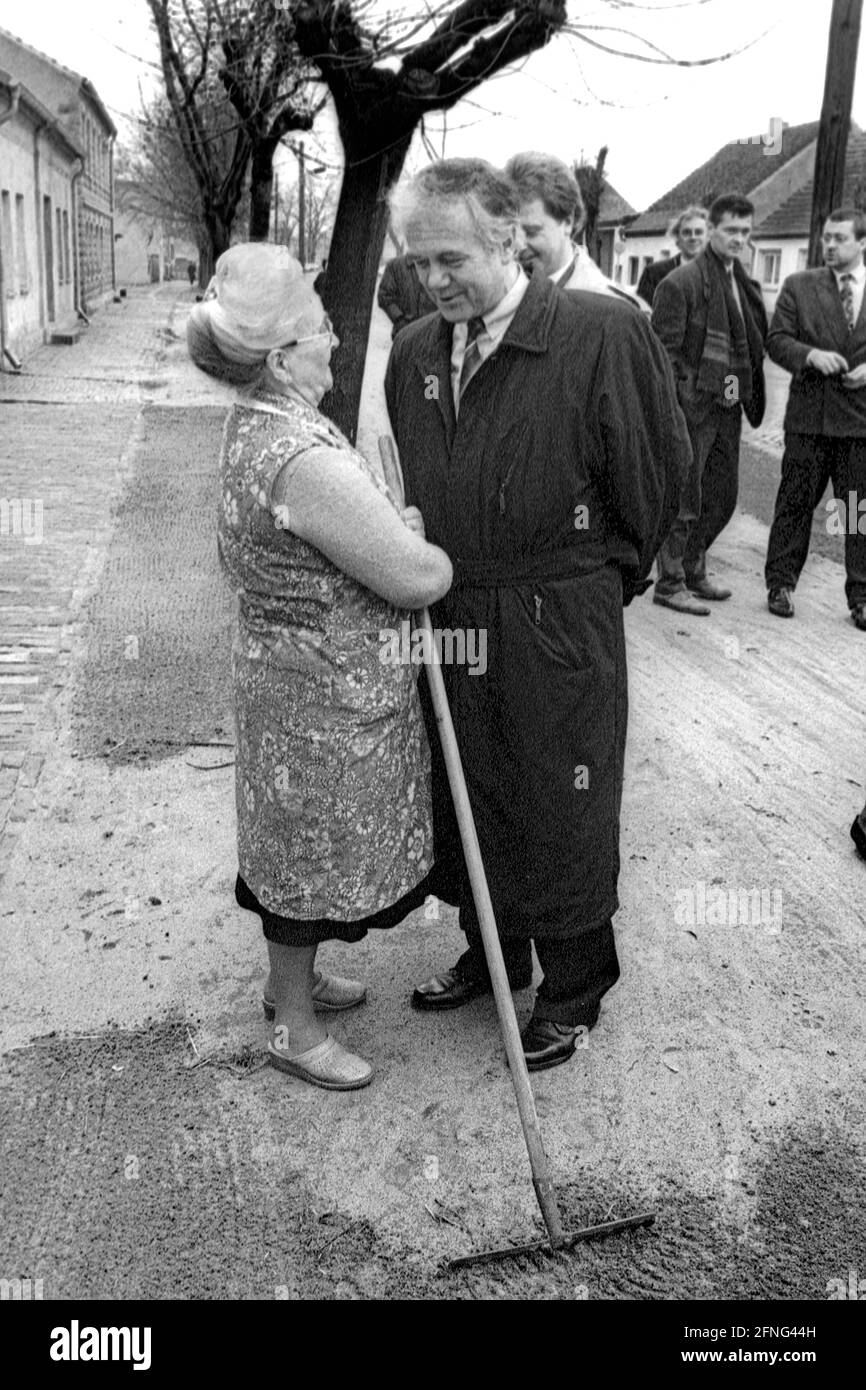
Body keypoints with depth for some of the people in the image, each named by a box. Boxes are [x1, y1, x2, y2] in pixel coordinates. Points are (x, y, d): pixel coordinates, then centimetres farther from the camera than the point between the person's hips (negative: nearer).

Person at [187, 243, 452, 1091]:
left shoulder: (256, 426, 4)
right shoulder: (306, 460, -29)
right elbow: (415, 579, -23)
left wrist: (400, 526, 2)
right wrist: (459, 551, -4)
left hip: (296, 677, 10)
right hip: (327, 698, -10)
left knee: (300, 846, 24)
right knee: (316, 854, 8)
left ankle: (293, 980, 45)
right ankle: (294, 1029, 29)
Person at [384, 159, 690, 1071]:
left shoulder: (602, 334, -13)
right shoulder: (414, 353, 4)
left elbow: (654, 470, -4)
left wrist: (599, 579, 4)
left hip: (558, 629, -5)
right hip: (446, 620, 6)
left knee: (561, 814, 9)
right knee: (464, 798, 19)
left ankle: (572, 993, 32)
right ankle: (492, 954, 43)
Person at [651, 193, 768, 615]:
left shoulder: (745, 285, 14)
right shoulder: (680, 282, -10)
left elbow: (752, 346, 18)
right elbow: (664, 353, -13)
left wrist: (749, 398, 8)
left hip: (728, 409, 8)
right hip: (692, 406, -8)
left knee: (721, 499, 14)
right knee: (684, 501, -1)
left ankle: (693, 571, 30)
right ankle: (670, 583, 11)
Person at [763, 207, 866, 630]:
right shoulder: (799, 286, 6)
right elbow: (776, 340, 1)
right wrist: (811, 355, -16)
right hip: (809, 416, 0)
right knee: (794, 504, 6)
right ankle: (780, 583, 19)